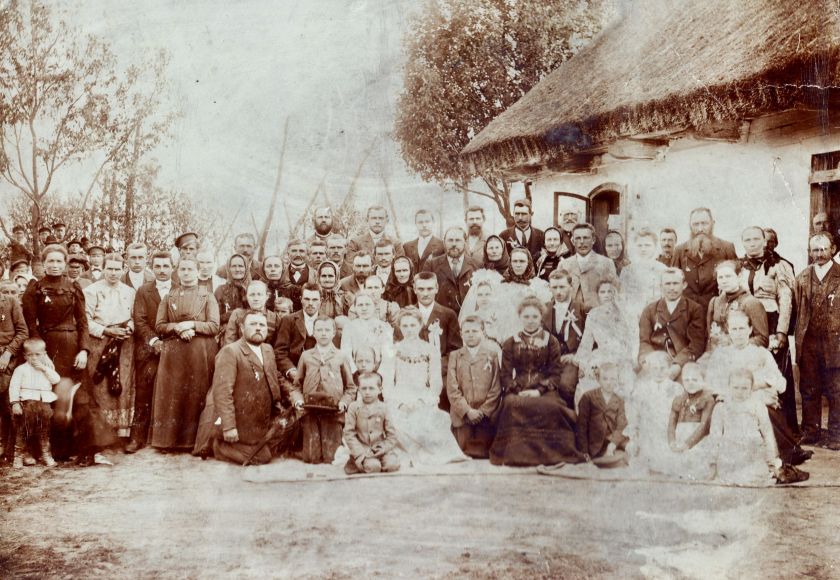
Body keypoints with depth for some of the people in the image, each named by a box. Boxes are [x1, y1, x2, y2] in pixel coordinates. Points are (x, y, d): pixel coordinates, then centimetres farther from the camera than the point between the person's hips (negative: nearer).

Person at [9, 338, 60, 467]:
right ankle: (18, 456, 3)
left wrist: (44, 368, -8)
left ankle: (46, 454, 18)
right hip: (27, 402, -3)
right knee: (23, 429, -3)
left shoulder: (47, 368, 15)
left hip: (44, 402, 3)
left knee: (44, 429, 10)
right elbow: (14, 386, -3)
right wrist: (15, 403, -12)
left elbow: (56, 379, 0)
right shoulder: (21, 369, 2)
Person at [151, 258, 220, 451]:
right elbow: (159, 326, 6)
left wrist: (191, 325, -15)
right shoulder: (169, 297, 13)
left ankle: (196, 440, 5)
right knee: (172, 396, -1)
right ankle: (170, 440, 4)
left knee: (198, 396, -1)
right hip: (173, 354, 2)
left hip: (201, 354, -2)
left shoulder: (208, 296, 6)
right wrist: (177, 328, -13)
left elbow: (214, 327, -3)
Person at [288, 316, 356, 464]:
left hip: (333, 412, -1)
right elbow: (296, 385, 15)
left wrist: (344, 402, -6)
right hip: (310, 412, 1)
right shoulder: (306, 356, 13)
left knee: (330, 458, -3)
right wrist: (297, 400, -4)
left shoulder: (341, 357, 10)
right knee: (311, 457, -4)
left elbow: (350, 387, 11)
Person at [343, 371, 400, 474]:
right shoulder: (354, 408, -2)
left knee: (392, 465, -22)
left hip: (380, 447, 2)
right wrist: (360, 453, -13)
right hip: (362, 447, -2)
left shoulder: (383, 408, 3)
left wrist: (384, 448, -11)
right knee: (372, 466, -29)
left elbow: (392, 435, 4)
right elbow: (349, 433, -4)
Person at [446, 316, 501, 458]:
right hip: (462, 415, 1)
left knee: (484, 454, -4)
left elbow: (496, 388, 1)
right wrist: (467, 410, -10)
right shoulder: (455, 356, 11)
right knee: (465, 453, -5)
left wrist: (483, 411, -8)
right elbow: (452, 389, 1)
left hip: (486, 416, -1)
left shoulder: (492, 354, 8)